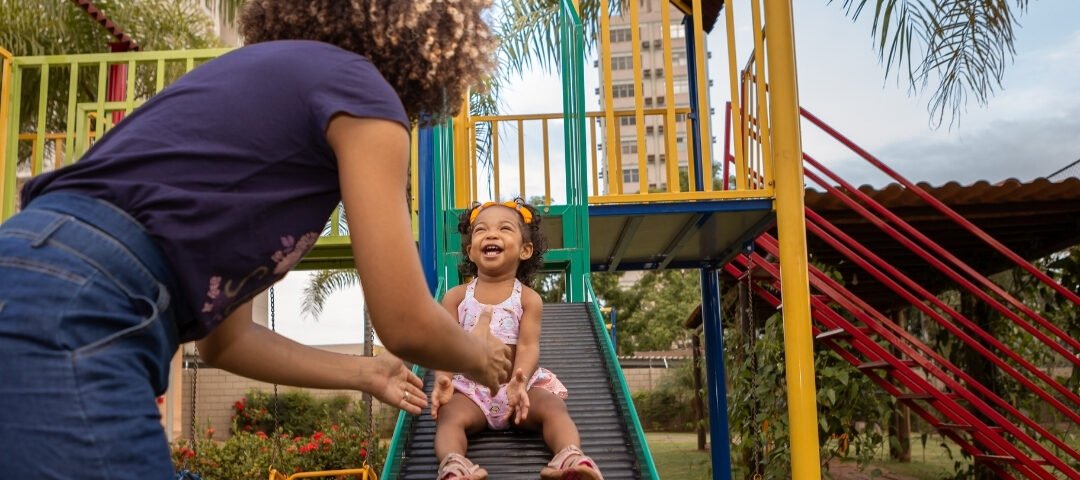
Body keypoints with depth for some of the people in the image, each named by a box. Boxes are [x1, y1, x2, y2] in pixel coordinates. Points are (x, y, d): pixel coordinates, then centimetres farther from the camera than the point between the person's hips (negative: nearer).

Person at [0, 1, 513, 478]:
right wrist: (478, 355, 22)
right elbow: (407, 325, -1)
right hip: (67, 317, -10)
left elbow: (226, 337, 26)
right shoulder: (359, 87, 1)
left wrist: (364, 373, 37)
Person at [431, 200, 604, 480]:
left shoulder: (528, 298, 3)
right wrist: (443, 380, -25)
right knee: (449, 416, -30)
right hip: (469, 388, 0)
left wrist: (519, 381, -33)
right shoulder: (456, 297, 8)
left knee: (553, 408, -27)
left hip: (519, 387, 0)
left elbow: (528, 346, -10)